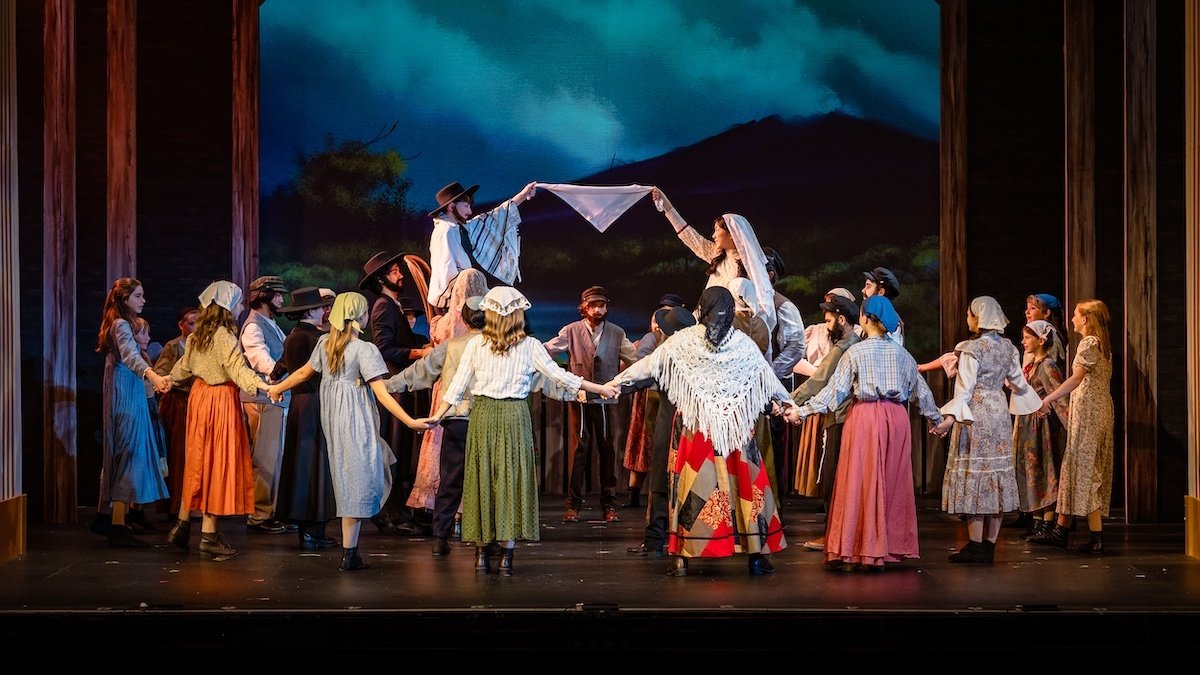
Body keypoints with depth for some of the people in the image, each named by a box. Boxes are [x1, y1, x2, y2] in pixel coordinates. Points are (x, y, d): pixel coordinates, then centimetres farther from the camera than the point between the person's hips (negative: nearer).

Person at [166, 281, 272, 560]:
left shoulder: (197, 335, 10)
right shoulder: (224, 335, -16)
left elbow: (183, 367, 22)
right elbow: (237, 367, -29)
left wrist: (167, 380, 42)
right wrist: (262, 385, -43)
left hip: (200, 396, 8)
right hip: (221, 400, -8)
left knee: (198, 463, 17)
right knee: (219, 463, -3)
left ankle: (182, 524, 22)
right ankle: (208, 535, -1)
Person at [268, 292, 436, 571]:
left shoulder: (324, 343, 5)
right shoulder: (365, 349, -13)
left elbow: (304, 372, 19)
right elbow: (382, 394, -17)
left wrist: (277, 388, 37)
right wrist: (411, 422, -17)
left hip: (332, 417, 7)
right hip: (355, 419, -7)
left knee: (346, 479, 16)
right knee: (357, 480, -2)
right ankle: (349, 555, -1)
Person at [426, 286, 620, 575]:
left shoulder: (476, 344, 0)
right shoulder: (530, 346, -2)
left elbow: (458, 384, 1)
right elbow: (559, 376, 1)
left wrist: (438, 415, 11)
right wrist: (600, 388, 9)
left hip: (483, 414, 1)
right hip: (514, 415, -1)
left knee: (482, 478, 7)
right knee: (512, 478, 4)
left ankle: (482, 552, 8)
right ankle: (507, 554, 3)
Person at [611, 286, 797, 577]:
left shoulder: (683, 340, -3)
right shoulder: (744, 344, 0)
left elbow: (649, 365, 3)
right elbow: (768, 378, 13)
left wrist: (615, 381, 13)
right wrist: (788, 401, 28)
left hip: (694, 425, 0)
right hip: (736, 424, 0)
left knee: (692, 484, 5)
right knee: (743, 483, 5)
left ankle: (681, 557, 6)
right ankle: (757, 554, 8)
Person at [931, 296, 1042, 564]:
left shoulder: (972, 348, -13)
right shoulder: (1008, 347, 7)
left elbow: (965, 389, -20)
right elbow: (1018, 383, 16)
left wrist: (951, 417, -28)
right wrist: (1035, 402, 34)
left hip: (975, 414, -7)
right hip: (999, 413, 7)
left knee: (974, 472, -3)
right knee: (997, 470, 8)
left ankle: (975, 546, -3)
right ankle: (989, 545, 11)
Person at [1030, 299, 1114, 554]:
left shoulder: (1089, 342, -11)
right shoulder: (1102, 343, 17)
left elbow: (1076, 378, -18)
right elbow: (1093, 381, 14)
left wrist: (1048, 399, -16)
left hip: (1088, 410, -9)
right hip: (1099, 409, 10)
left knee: (1085, 470, -8)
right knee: (1072, 468, 11)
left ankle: (1096, 536, -9)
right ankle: (1061, 531, 15)